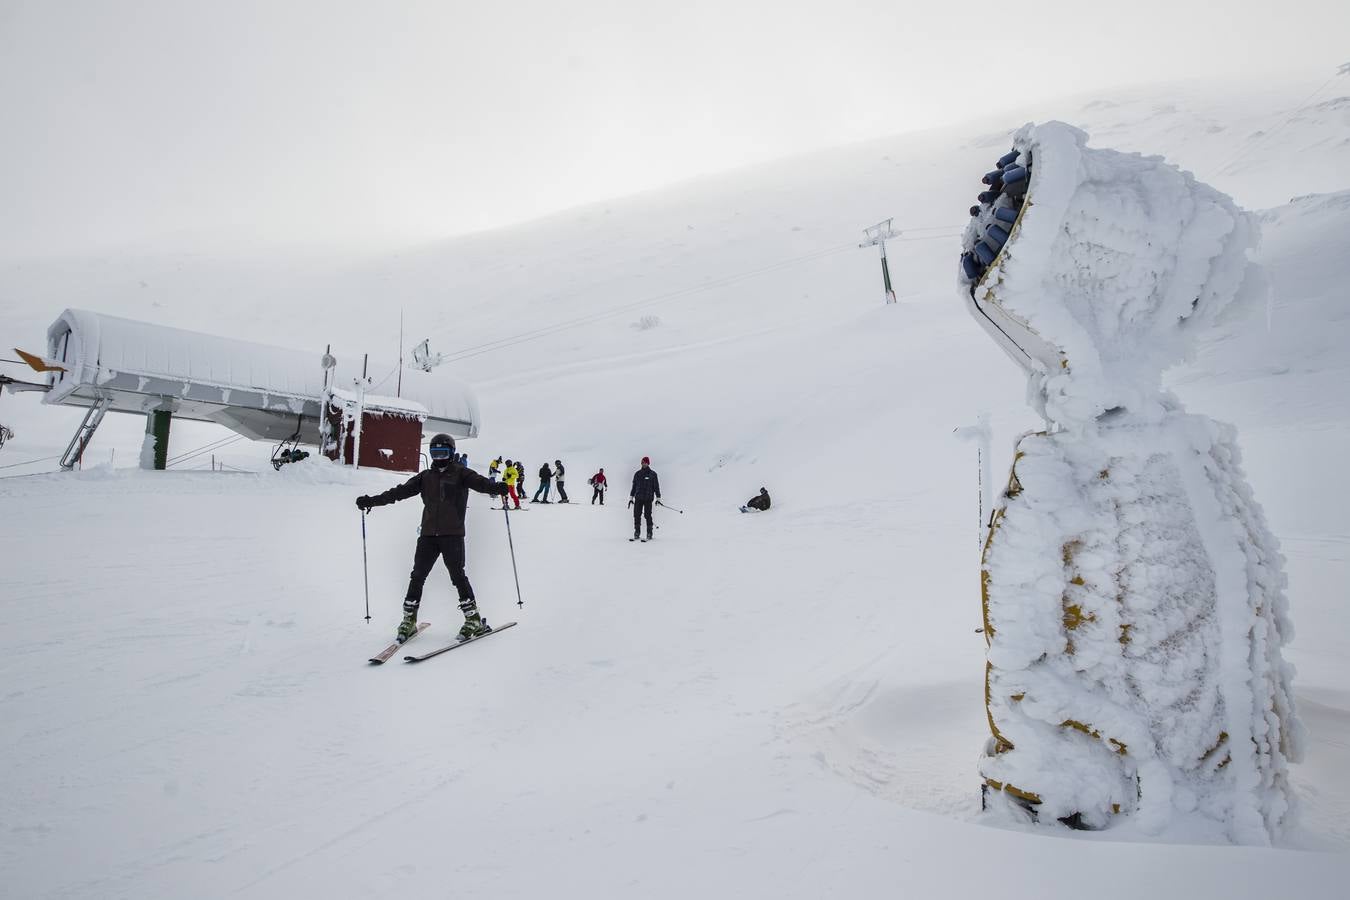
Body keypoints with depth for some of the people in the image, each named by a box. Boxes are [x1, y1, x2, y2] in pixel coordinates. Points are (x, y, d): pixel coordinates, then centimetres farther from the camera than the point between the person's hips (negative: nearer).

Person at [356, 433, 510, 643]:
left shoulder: (460, 474, 3)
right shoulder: (425, 476, 14)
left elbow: (479, 482, -16)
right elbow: (400, 491, 11)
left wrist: (496, 488, -37)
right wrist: (371, 501, 5)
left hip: (452, 533, -4)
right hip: (428, 533, 4)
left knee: (457, 575, -6)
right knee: (417, 575, 3)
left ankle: (474, 621, 2)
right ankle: (409, 621, 14)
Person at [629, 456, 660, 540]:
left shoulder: (652, 474, 2)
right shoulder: (637, 474, 11)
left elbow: (656, 486, 2)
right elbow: (634, 486, 16)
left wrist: (658, 498, -2)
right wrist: (631, 498, 14)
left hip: (648, 498, -3)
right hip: (638, 498, 3)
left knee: (648, 515, -5)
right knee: (636, 515, 0)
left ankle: (649, 533, 3)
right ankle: (636, 532, 9)